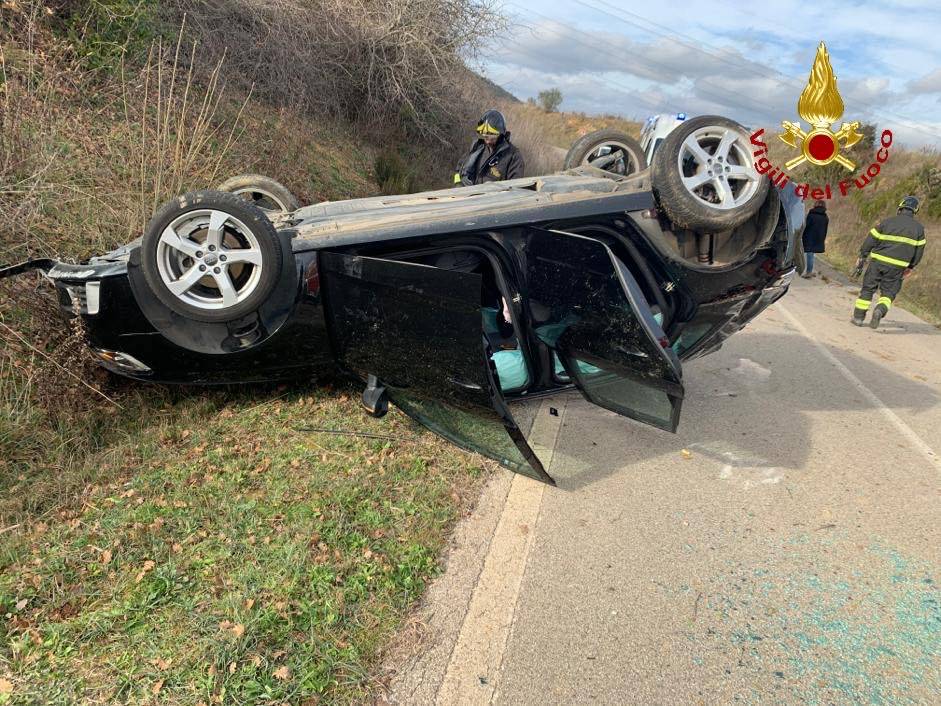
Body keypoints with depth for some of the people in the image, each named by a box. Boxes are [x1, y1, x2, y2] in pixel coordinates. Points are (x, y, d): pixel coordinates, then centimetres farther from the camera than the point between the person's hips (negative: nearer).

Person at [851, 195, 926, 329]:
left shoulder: (887, 222, 0)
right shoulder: (918, 228, 5)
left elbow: (870, 240, -1)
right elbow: (919, 250, 10)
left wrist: (861, 257, 8)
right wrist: (911, 267, 20)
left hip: (878, 262, -1)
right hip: (897, 267, 1)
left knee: (868, 288, 9)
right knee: (889, 292, 10)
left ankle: (858, 317, 9)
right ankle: (880, 310, -19)